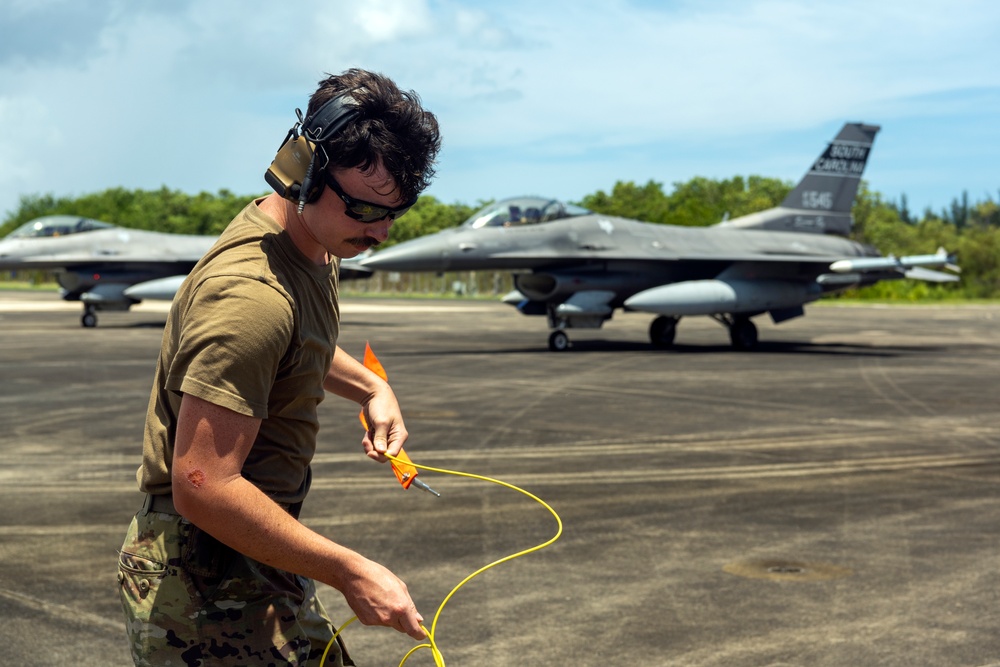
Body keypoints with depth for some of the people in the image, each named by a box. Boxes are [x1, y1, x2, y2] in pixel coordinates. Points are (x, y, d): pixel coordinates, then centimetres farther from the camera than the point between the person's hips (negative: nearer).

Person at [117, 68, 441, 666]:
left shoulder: (315, 243, 6)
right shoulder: (251, 294, -27)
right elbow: (201, 486, -30)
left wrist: (371, 388, 13)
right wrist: (349, 572, -26)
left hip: (256, 564, 10)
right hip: (209, 586, -10)